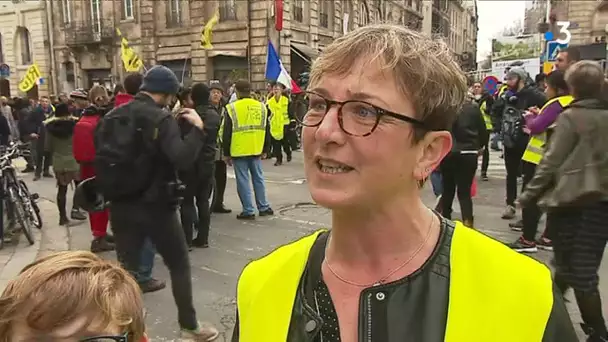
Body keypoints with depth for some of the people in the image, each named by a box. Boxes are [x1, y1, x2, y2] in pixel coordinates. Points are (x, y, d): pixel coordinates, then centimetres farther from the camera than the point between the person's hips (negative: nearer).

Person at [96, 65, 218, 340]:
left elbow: (101, 158, 9)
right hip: (155, 206, -5)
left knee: (126, 268, 13)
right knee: (179, 265, 11)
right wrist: (197, 128, -16)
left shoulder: (112, 116, 6)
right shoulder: (160, 119, -15)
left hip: (120, 206, 6)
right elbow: (182, 159, -27)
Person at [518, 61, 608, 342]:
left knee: (567, 265, 7)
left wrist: (528, 195, -6)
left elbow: (552, 161, -12)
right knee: (585, 267, 11)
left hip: (569, 198, -5)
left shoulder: (570, 118, -9)